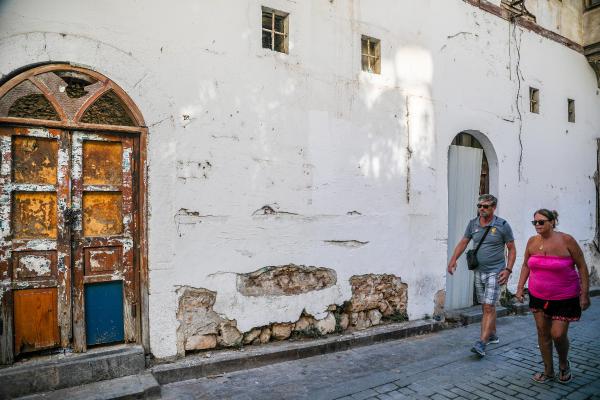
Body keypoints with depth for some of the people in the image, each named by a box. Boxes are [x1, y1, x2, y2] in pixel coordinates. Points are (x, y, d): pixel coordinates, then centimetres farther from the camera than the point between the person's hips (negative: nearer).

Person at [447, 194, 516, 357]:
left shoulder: (502, 225, -8)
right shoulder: (473, 224, 4)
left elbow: (512, 249, -2)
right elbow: (463, 242, 10)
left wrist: (508, 269, -11)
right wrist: (453, 259, -2)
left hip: (495, 272, -5)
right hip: (479, 271, 5)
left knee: (488, 307, -10)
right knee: (486, 306, 16)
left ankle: (481, 343, -10)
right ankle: (492, 335, 34)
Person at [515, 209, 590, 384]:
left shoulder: (566, 240, -14)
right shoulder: (532, 241, -2)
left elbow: (582, 267, -7)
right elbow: (526, 265, 11)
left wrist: (584, 293, -9)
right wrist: (520, 287, 5)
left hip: (564, 298, -4)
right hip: (538, 296, 4)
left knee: (558, 334, -5)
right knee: (543, 333, 9)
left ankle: (564, 364, 27)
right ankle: (548, 371, 26)